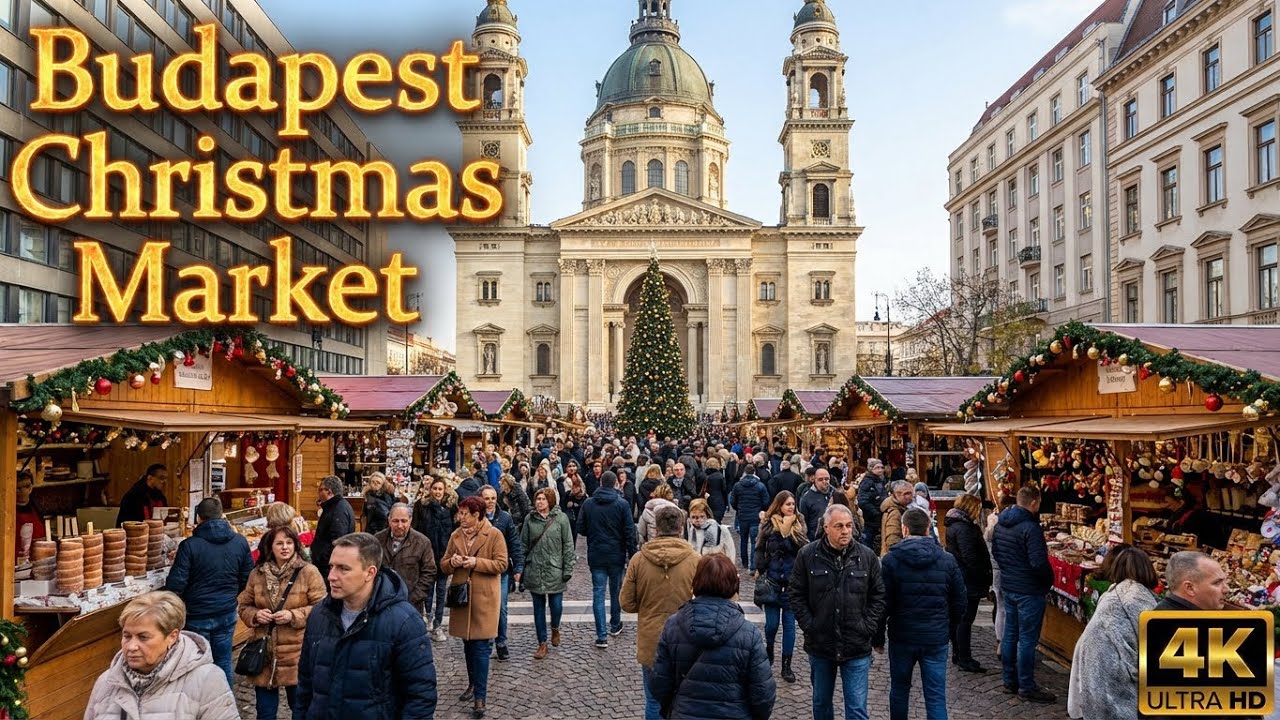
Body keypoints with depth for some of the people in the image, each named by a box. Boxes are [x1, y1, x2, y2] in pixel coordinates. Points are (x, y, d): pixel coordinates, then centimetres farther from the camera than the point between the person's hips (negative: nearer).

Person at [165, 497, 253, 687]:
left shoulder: (189, 545, -15)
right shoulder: (240, 541, -4)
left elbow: (175, 585, -16)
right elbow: (247, 578, 3)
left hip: (197, 615, -3)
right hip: (227, 613, 3)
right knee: (224, 663, 14)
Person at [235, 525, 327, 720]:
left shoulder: (309, 572, -8)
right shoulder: (257, 574, 4)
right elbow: (243, 606, 14)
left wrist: (294, 616, -20)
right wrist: (255, 615, -8)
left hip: (297, 655, -3)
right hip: (264, 654, 4)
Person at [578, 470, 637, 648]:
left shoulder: (588, 503, -2)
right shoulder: (621, 504, -8)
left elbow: (581, 530, 3)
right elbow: (629, 532, -9)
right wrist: (632, 555, -2)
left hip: (596, 556, 1)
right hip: (616, 555, -1)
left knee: (598, 593, 1)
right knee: (616, 591, 17)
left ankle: (602, 636, -4)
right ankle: (615, 626, 33)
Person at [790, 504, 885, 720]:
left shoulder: (867, 556, -3)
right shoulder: (807, 555, -6)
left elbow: (879, 596, 5)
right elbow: (796, 594, 0)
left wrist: (868, 627, -4)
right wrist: (809, 626, -7)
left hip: (857, 647, 0)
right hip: (820, 644, 1)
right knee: (821, 702, 18)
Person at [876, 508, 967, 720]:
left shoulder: (891, 560, -8)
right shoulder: (947, 560, -1)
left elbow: (883, 603, -8)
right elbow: (959, 601, 5)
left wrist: (878, 637, 2)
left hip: (902, 636, -1)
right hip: (937, 638, 1)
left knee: (899, 689, 16)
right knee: (936, 697, 4)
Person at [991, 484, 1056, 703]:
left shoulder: (1000, 524, 6)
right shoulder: (1030, 527, -22)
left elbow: (995, 552, 16)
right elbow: (1039, 562, -25)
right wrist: (1049, 579, -8)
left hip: (1008, 586, 8)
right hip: (1029, 590, -8)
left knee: (1010, 634, 15)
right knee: (1027, 639, 0)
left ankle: (1010, 681, 24)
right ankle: (1027, 687, 8)